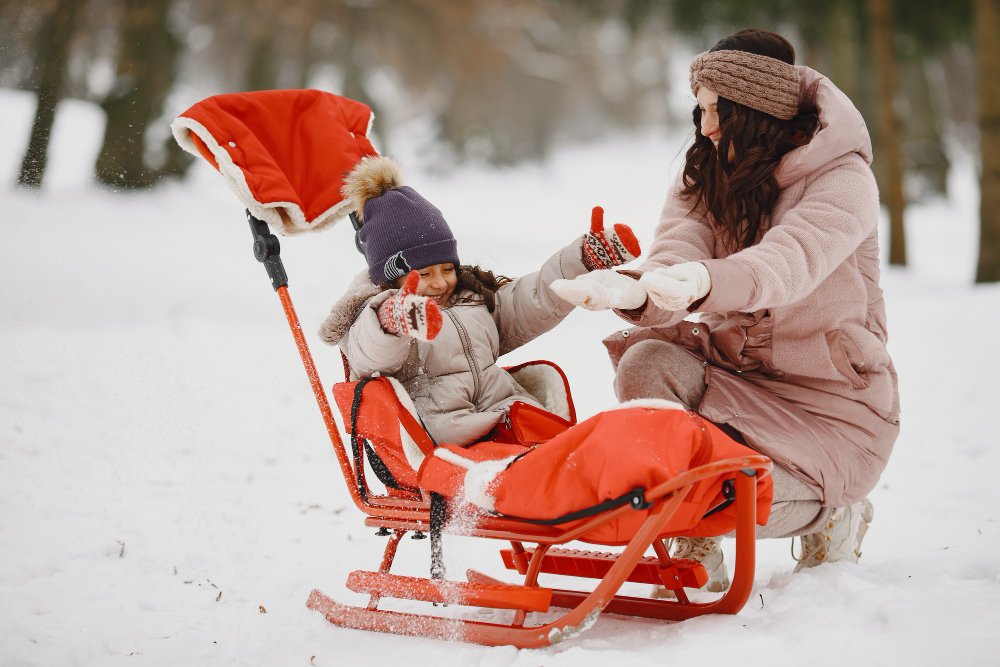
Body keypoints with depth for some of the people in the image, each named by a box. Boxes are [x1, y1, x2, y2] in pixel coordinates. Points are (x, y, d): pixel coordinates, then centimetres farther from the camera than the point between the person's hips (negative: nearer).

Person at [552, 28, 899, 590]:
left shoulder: (844, 180, -13)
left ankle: (832, 514, 9)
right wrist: (635, 291, -43)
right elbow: (677, 256, -17)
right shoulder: (705, 178, 3)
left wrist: (704, 282, -57)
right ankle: (696, 557, -9)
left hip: (833, 405, -5)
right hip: (733, 374, 5)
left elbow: (790, 260, -35)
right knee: (646, 364, -26)